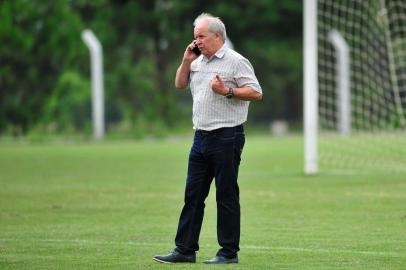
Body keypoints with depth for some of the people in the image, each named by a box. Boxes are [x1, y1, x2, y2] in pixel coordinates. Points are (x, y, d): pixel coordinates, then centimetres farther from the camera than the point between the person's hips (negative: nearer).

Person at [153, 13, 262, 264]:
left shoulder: (236, 61, -7)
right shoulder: (199, 62, 16)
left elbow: (256, 93, -11)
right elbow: (180, 84, 26)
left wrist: (227, 91, -20)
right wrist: (187, 60, 12)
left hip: (227, 137, -8)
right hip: (201, 137, 8)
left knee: (227, 195, -3)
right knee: (193, 194, 6)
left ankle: (229, 252, 2)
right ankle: (185, 250, 9)